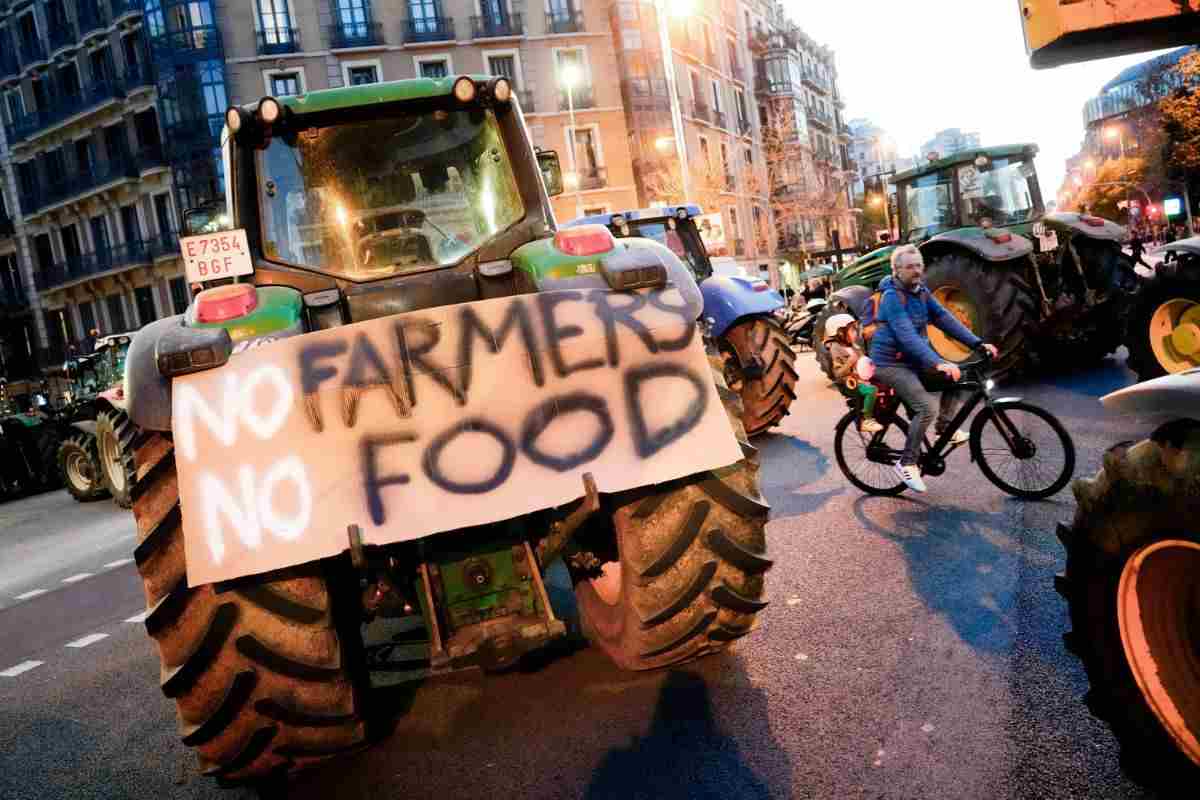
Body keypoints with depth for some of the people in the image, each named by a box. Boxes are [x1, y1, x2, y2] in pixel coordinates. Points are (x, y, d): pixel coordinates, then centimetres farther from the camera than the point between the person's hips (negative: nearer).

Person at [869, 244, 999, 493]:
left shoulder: (921, 291, 6)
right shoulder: (892, 296, -19)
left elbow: (944, 318, 2)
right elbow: (907, 335, -30)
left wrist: (978, 343, -8)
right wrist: (937, 363, -39)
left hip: (912, 360, 8)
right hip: (890, 363, -8)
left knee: (956, 375, 0)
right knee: (926, 407, -22)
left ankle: (945, 425, 15)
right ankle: (907, 463, -10)